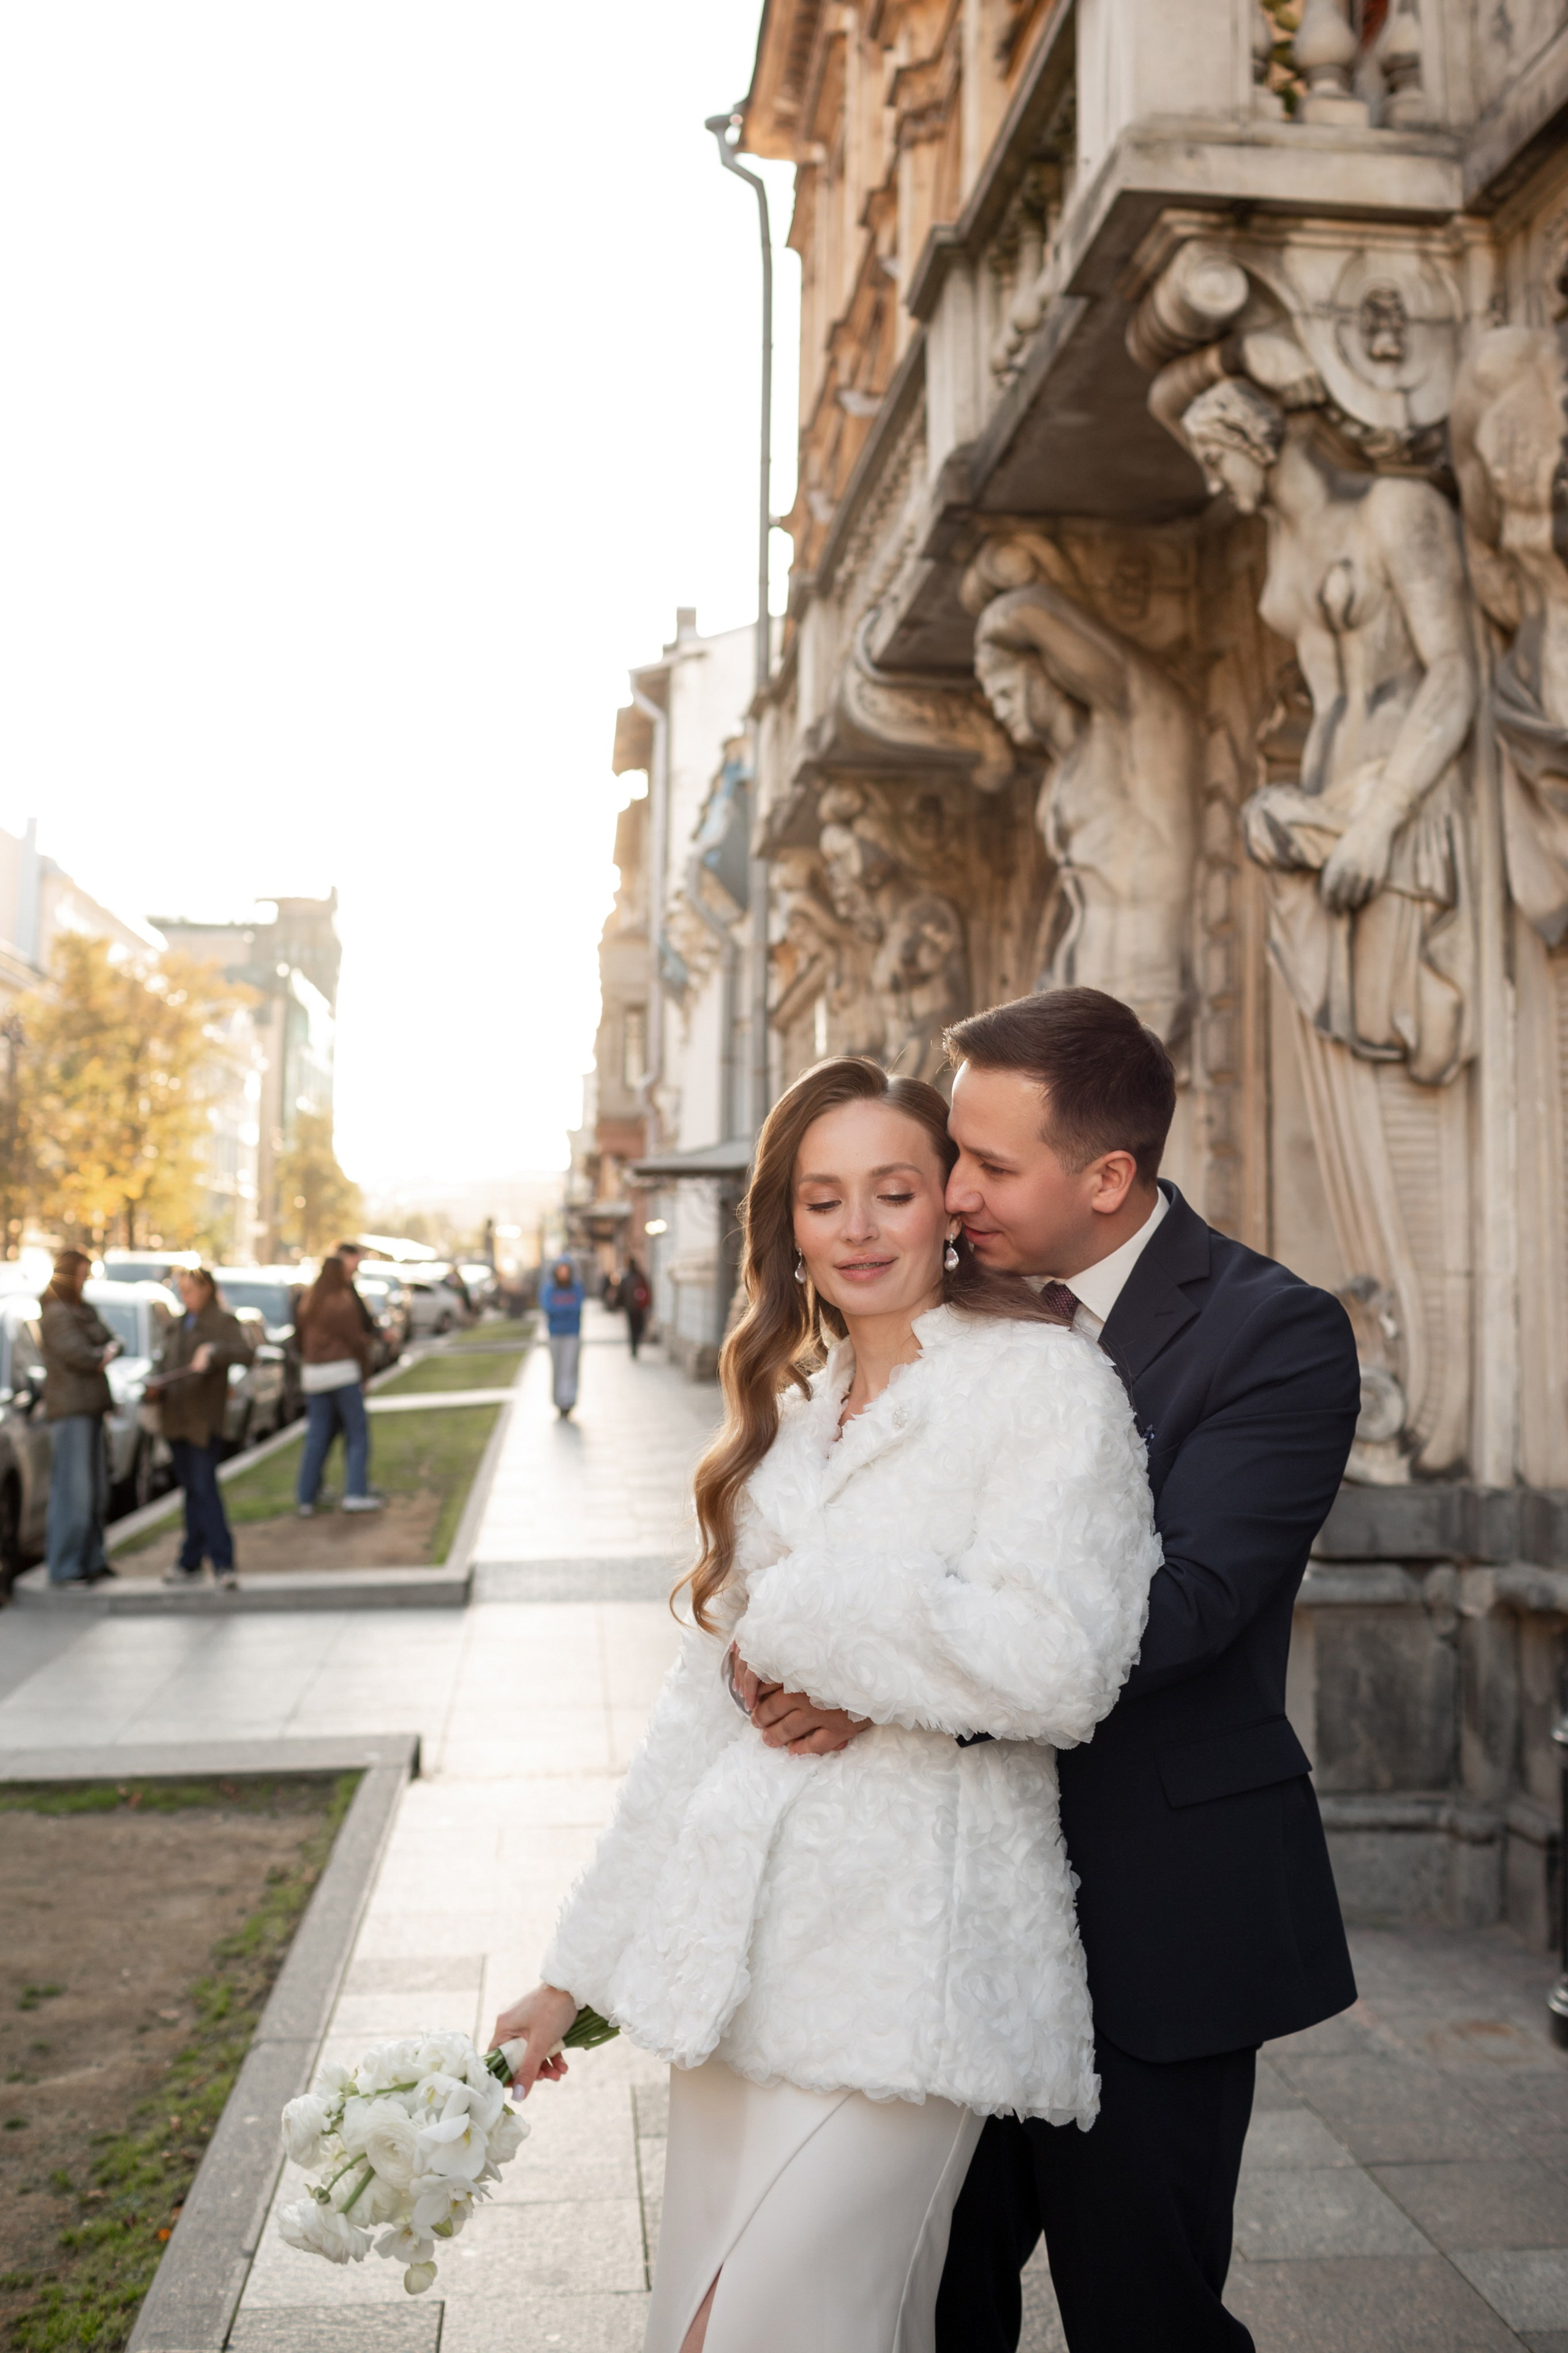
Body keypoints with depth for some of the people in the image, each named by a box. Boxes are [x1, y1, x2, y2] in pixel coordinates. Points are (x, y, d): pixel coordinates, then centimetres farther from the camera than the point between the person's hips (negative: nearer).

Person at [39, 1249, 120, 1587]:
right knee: (73, 1489, -9)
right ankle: (65, 1568, -6)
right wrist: (103, 1356, 0)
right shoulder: (56, 1313, -11)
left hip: (90, 1407, 10)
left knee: (96, 1489, 11)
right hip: (70, 1409, -10)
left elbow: (112, 1341, 18)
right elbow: (77, 1354, -18)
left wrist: (106, 1353, -3)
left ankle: (91, 1561, 18)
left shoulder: (83, 1310, 20)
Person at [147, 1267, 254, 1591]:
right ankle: (190, 1564, 17)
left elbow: (245, 1351, -19)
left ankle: (223, 1563, -11)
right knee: (191, 1490, 12)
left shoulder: (223, 1321, -4)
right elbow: (164, 1358, 21)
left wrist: (213, 1351, -33)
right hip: (176, 1418, 7)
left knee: (204, 1489, -12)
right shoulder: (180, 1324, 20)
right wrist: (153, 1381, 1)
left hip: (203, 1420, -7)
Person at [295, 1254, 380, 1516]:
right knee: (358, 1432, 1)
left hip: (312, 1373, 7)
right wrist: (370, 1340, 10)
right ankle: (356, 1494, -6)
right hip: (342, 1372, -7)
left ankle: (305, 1499, 8)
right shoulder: (344, 1302, -11)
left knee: (316, 1438, 9)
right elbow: (356, 1341, -10)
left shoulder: (307, 1302, 11)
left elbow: (300, 1338, 14)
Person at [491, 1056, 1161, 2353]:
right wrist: (581, 1965, 16)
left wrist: (801, 1618, -9)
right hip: (738, 1941, 7)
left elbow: (1052, 1663, -21)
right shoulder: (791, 1408, 15)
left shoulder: (1044, 1378, -7)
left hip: (907, 1947, -7)